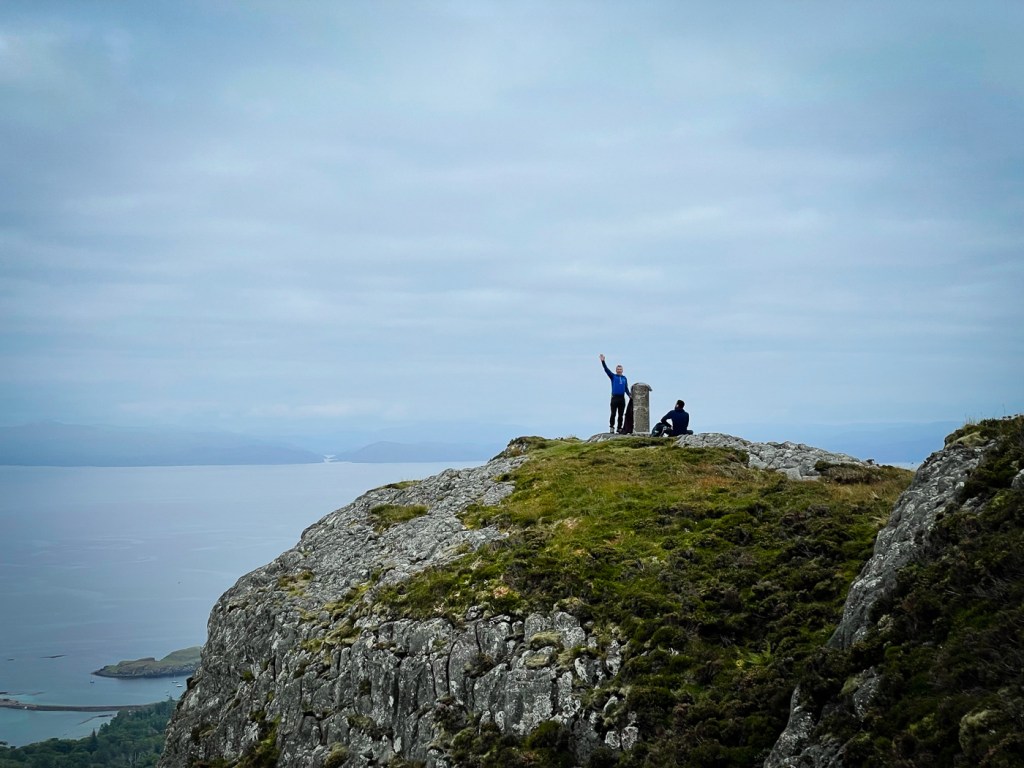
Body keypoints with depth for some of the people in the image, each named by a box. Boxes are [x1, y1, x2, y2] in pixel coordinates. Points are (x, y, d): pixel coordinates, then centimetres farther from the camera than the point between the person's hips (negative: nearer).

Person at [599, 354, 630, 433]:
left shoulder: (624, 378, 17)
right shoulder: (613, 376, 7)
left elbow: (626, 388, 20)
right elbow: (606, 369, -3)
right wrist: (603, 361, -13)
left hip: (622, 398, 3)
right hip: (615, 398, -3)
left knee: (621, 415, 5)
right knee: (613, 414, -7)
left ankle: (619, 428, 9)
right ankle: (611, 427, -5)